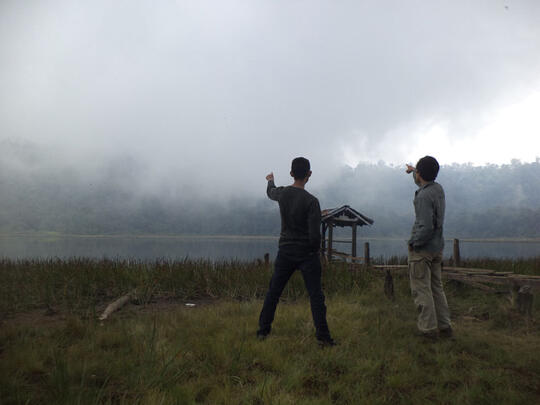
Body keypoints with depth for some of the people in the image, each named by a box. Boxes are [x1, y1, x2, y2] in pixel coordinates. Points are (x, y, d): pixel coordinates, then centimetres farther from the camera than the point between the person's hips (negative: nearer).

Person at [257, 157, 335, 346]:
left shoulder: (282, 193, -2)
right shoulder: (311, 201, -16)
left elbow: (270, 192, 25)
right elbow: (314, 234, -19)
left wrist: (270, 180, 47)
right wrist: (315, 250, 1)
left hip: (285, 252, 4)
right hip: (306, 253, -4)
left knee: (273, 292, 14)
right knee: (315, 295, 2)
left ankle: (263, 331, 21)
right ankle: (322, 336, 2)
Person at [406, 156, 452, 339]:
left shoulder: (424, 196, -22)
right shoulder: (438, 188, 6)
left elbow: (426, 227, -28)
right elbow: (425, 181, 31)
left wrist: (414, 242, -13)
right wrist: (413, 171, 47)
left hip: (422, 249, -9)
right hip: (437, 247, 9)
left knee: (421, 289, 0)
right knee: (436, 287, 15)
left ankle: (429, 328, 4)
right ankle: (444, 326, 20)